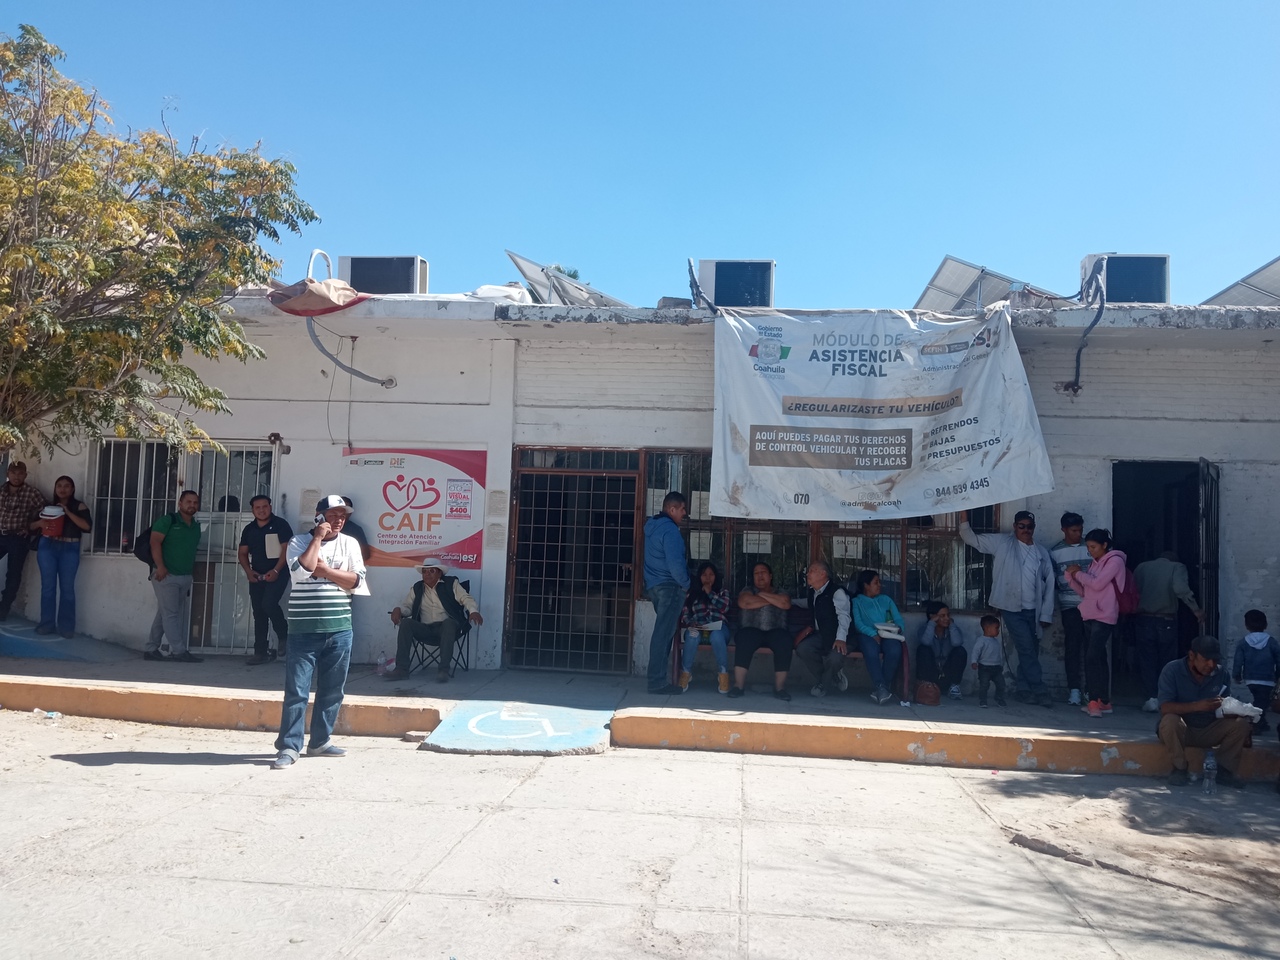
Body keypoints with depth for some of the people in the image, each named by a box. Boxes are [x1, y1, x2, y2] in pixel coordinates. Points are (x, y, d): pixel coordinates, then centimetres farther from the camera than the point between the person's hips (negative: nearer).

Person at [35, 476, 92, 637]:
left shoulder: (79, 506, 5)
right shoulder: (49, 505, 14)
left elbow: (87, 526, -7)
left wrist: (68, 512, -14)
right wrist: (42, 523, -5)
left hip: (69, 550, -2)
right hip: (47, 547, 3)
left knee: (67, 587, -6)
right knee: (48, 586, 0)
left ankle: (66, 626, -4)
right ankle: (46, 624, 6)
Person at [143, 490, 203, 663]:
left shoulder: (196, 527, 16)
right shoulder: (168, 520, -4)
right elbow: (155, 541, -13)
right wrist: (160, 566, -22)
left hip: (185, 577, 7)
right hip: (166, 575, -7)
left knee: (163, 614, 11)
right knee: (170, 614, -7)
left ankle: (151, 649, 18)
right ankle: (179, 651, -9)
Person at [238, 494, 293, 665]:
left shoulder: (280, 524, -7)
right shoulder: (249, 529, 10)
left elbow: (287, 549, -12)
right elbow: (242, 553, 14)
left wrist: (276, 570, -19)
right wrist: (248, 571, -2)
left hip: (277, 573, -6)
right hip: (257, 575, 6)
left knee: (269, 604, -24)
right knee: (258, 613, 6)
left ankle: (284, 635, 0)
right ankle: (261, 652, 13)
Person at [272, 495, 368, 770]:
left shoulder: (349, 544, 7)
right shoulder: (299, 542, 0)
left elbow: (357, 581, -2)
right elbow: (302, 571, -19)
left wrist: (325, 570, -11)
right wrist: (317, 538, -12)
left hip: (339, 629, 3)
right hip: (304, 630, -3)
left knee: (332, 689, 10)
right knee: (297, 690, -3)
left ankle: (320, 741, 23)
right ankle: (289, 747, 3)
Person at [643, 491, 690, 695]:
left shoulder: (652, 524, 14)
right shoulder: (669, 529, -16)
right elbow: (675, 564, -22)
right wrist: (686, 585, -8)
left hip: (654, 585, 10)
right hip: (669, 586, -10)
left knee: (663, 631, 15)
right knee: (664, 633, -8)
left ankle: (658, 676, 18)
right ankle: (658, 681, -6)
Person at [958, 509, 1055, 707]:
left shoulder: (1042, 553, 10)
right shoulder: (1002, 543, 3)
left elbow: (1049, 584, 9)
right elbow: (971, 538, 1)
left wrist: (1046, 614, 3)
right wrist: (964, 518, -17)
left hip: (1033, 610, 4)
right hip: (1012, 608, -4)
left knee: (1031, 651, 9)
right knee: (1027, 649, -9)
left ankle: (1024, 690, 20)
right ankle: (1039, 691, -3)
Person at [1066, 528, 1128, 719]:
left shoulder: (1115, 560, -4)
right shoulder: (1094, 563, 18)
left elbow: (1097, 584, -14)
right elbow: (1083, 591, 17)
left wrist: (1079, 572, -2)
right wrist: (1072, 576, 3)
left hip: (1104, 617, -8)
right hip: (1089, 616, 8)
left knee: (1092, 657, -16)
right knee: (1098, 658, 8)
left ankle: (1094, 701, -15)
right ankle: (1103, 702, 13)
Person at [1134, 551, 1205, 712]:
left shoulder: (1142, 567, 9)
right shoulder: (1177, 567, 2)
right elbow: (1180, 588, -17)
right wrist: (1196, 609, -13)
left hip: (1144, 619, 1)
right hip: (1167, 621, -1)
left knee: (1147, 660, 5)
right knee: (1166, 660, 12)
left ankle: (1152, 698, -2)